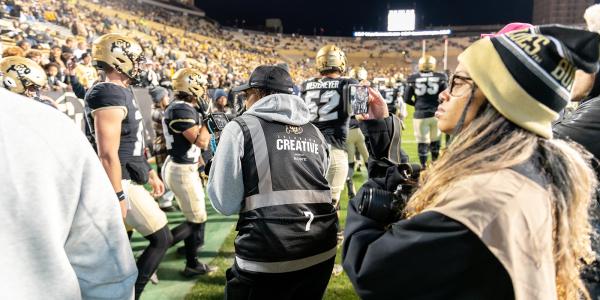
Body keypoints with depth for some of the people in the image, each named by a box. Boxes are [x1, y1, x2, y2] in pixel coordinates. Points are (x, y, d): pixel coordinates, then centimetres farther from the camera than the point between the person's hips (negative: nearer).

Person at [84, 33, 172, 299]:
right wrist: (118, 196, -22)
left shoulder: (122, 92, 12)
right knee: (162, 239, 1)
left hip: (129, 179, 10)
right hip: (123, 184, -10)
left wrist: (150, 172, 22)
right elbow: (108, 154, -24)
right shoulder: (110, 95, -20)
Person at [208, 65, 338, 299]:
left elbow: (225, 204, -3)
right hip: (321, 250, 5)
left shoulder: (240, 127, -3)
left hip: (268, 257, -5)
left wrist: (218, 164, 15)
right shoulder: (315, 133, 11)